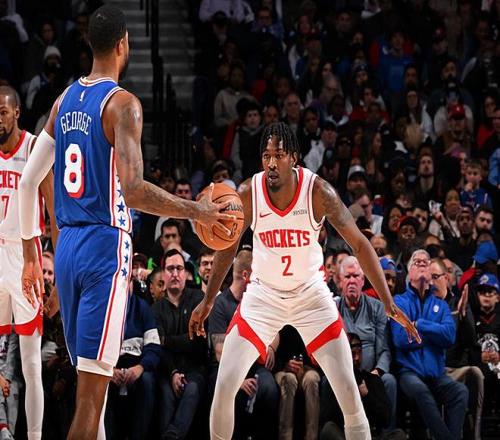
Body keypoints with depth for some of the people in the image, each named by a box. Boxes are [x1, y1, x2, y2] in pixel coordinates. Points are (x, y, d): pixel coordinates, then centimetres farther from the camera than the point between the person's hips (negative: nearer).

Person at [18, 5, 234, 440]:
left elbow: (28, 181, 15)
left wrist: (30, 252, 23)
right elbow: (133, 190, -22)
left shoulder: (64, 101, 12)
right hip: (106, 245, -8)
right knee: (92, 390, -9)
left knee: (90, 377, 17)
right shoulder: (122, 103, -11)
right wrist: (197, 211, -11)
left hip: (67, 244, 8)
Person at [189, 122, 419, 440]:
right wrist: (208, 301, 10)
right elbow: (229, 246, 3)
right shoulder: (248, 194, -15)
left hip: (311, 294, -1)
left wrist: (389, 304, -23)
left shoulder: (318, 192, -21)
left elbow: (360, 245, -17)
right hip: (263, 295, 1)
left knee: (349, 391, -7)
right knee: (225, 387, -8)